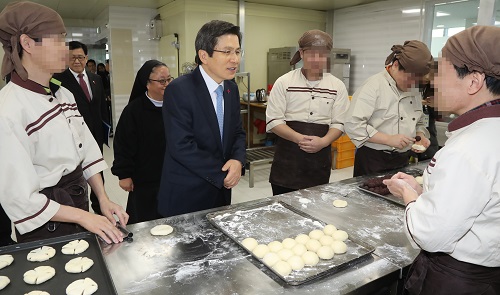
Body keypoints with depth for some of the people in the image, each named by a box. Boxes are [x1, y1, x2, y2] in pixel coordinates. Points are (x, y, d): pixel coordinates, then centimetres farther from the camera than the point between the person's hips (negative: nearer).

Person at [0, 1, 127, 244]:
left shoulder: (64, 95, 1)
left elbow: (87, 151, 5)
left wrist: (103, 199, -4)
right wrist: (82, 216, -18)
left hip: (79, 203, 7)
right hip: (45, 225, -7)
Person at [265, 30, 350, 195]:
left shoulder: (337, 86, 4)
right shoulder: (284, 82, -2)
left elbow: (339, 124, 4)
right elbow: (273, 121, -6)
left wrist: (323, 141, -16)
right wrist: (299, 138, -20)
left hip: (320, 158, 2)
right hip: (288, 157, -2)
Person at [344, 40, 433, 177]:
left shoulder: (414, 91, 10)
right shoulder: (373, 86, -14)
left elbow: (419, 123, 22)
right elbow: (352, 125, -23)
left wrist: (420, 136, -1)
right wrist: (389, 139, -23)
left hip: (402, 161, 7)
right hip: (372, 162, -7)